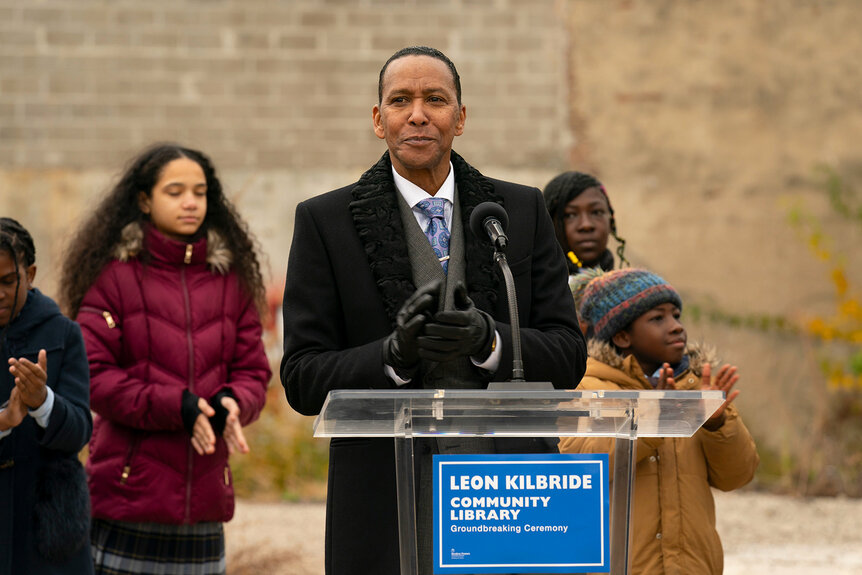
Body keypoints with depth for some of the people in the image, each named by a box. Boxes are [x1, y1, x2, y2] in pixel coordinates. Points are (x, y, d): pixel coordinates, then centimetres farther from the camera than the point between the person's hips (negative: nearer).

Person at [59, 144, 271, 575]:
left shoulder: (231, 279, 13)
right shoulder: (114, 275, 0)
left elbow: (253, 369, 11)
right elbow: (93, 375, -7)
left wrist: (231, 405, -13)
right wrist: (176, 407, -17)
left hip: (203, 490, 4)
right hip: (127, 488, -4)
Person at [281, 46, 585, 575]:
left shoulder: (523, 211, 10)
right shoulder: (325, 223, 3)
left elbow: (567, 357, 4)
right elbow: (302, 381, -2)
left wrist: (487, 340, -15)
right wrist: (394, 354, -19)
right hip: (386, 507, -2)